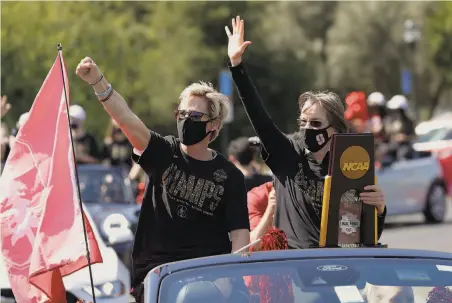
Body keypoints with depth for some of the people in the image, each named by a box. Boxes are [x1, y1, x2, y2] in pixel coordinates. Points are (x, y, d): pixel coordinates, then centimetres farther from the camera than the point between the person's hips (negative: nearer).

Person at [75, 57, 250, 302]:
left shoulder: (229, 176, 4)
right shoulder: (164, 154, 4)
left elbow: (240, 234, -1)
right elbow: (127, 119, -12)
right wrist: (97, 81, -28)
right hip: (156, 273, 0)